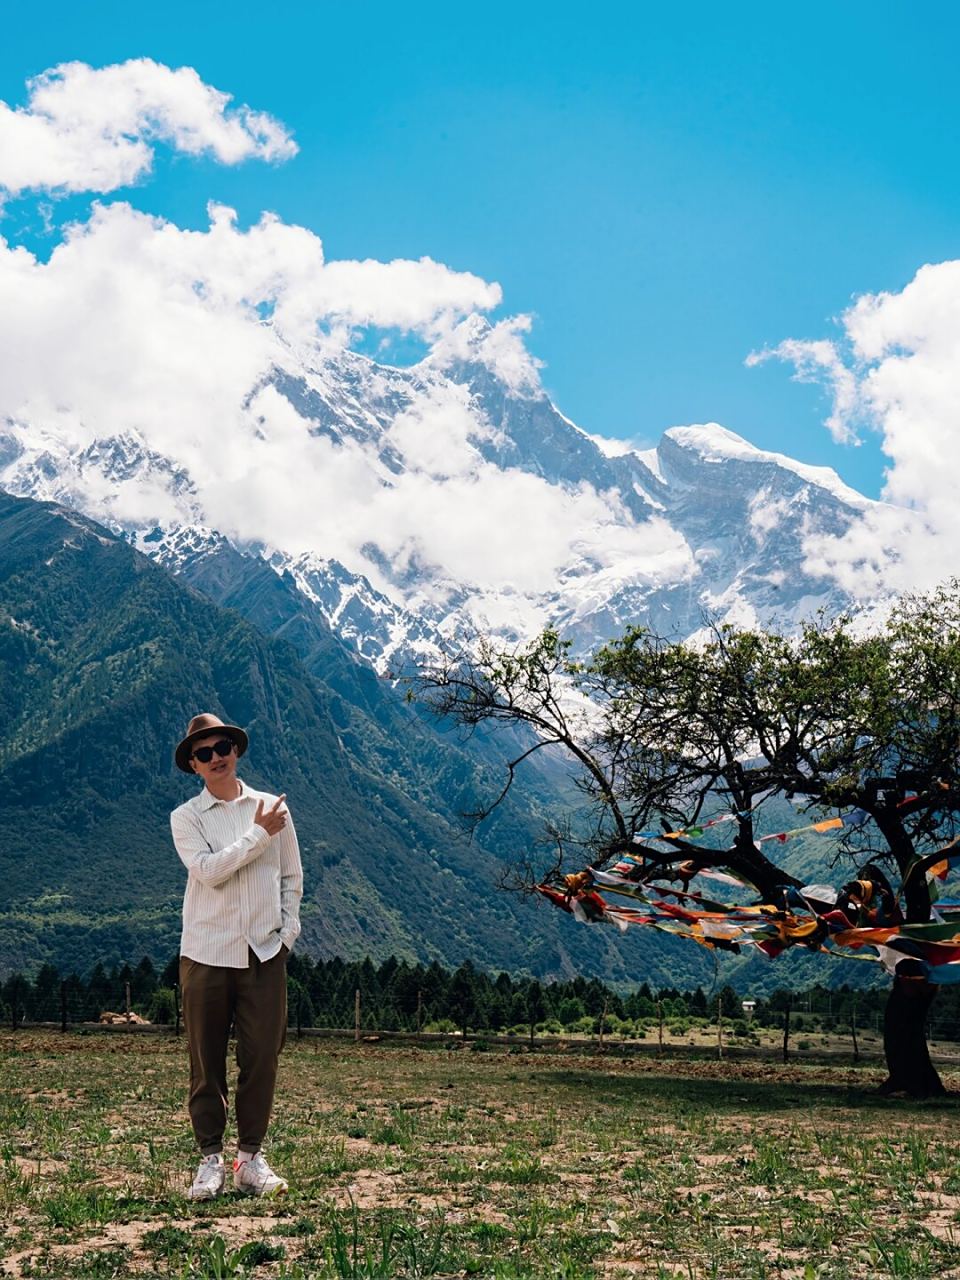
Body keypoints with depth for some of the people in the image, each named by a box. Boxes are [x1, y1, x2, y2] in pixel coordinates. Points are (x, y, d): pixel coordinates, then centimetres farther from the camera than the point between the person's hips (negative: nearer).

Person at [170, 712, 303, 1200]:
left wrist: (287, 930, 3)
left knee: (261, 1059, 3)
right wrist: (259, 834, -12)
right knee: (206, 1063, 4)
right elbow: (208, 870, -14)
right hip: (206, 953, -1)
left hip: (265, 953, 1)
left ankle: (251, 1158, 16)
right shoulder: (185, 818, 2)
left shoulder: (272, 808, 8)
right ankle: (210, 1159, 15)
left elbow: (292, 877, 13)